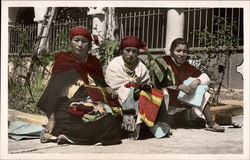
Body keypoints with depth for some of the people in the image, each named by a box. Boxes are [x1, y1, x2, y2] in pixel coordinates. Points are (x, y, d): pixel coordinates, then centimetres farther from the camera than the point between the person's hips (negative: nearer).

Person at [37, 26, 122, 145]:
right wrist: (52, 118, -11)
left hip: (94, 104, 5)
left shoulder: (94, 62, 16)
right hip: (71, 108, -5)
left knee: (112, 117, -28)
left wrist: (108, 89, -1)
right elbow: (54, 90, -1)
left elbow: (101, 84, 25)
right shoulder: (63, 61, 5)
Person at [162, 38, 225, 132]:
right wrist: (180, 87, -30)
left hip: (183, 99, 6)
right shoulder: (165, 62, -9)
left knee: (203, 94, -2)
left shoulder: (187, 66, 8)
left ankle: (211, 124, 3)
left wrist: (197, 81, -15)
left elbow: (206, 78, 9)